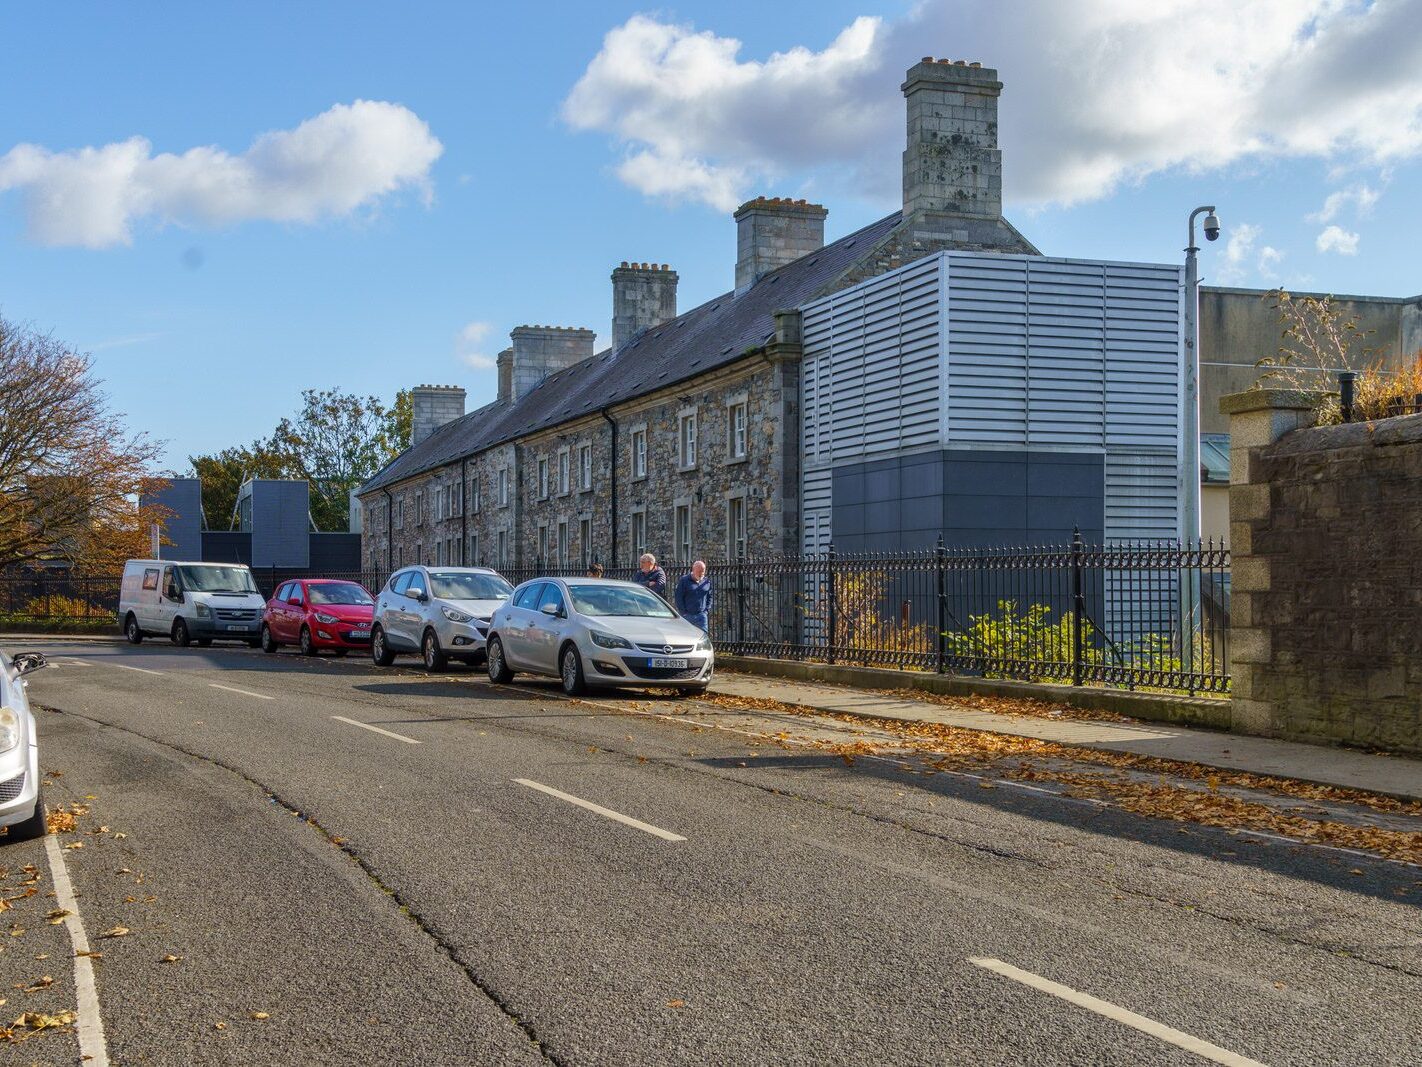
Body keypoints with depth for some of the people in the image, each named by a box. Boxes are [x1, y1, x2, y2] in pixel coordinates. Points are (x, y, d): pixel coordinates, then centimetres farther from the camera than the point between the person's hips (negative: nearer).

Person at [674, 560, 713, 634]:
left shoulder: (707, 581, 10)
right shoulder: (683, 580, 0)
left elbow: (710, 596, 17)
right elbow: (678, 597, -2)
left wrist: (706, 610, 5)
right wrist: (683, 612, -7)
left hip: (701, 615, 2)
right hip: (687, 616, -2)